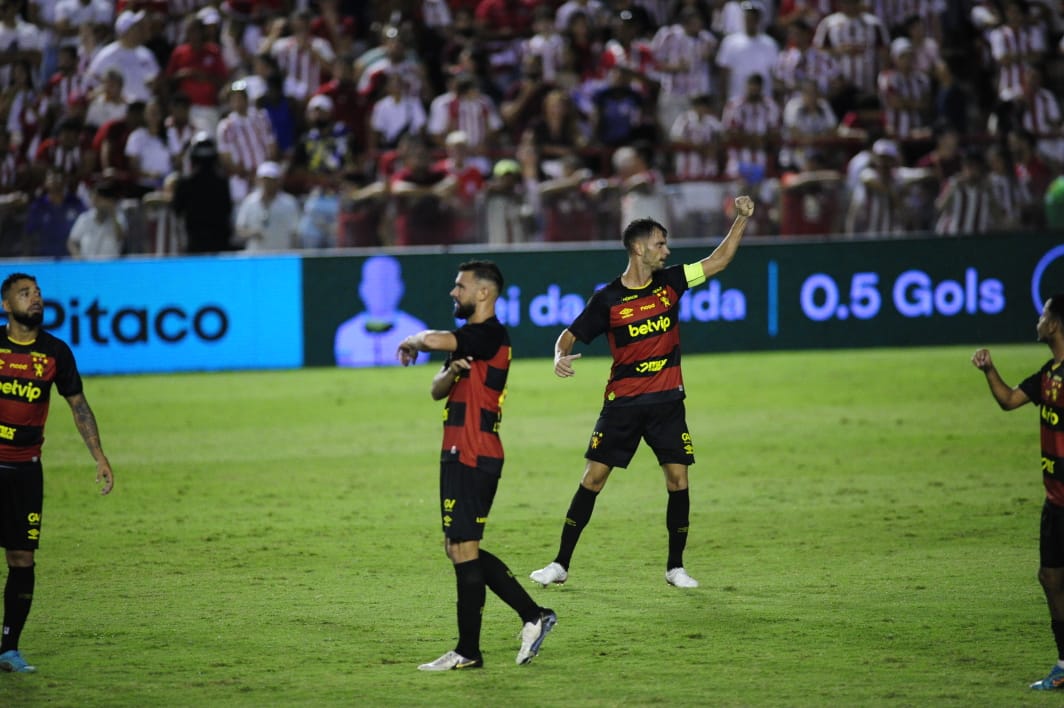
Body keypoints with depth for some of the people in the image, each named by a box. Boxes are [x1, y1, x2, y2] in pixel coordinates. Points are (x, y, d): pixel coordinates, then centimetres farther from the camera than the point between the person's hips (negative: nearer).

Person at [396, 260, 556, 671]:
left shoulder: (489, 335, -13)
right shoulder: (472, 337, 20)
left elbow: (434, 339, -30)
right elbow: (437, 391, 15)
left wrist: (410, 343, -7)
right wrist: (452, 372, -8)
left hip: (472, 459, -11)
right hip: (460, 456, 11)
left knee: (462, 548, -7)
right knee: (458, 548, 12)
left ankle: (468, 652, -2)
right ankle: (532, 616, 13)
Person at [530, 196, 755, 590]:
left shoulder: (669, 283, 3)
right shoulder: (608, 299, -6)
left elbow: (718, 261, 7)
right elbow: (571, 335, 1)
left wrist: (742, 218, -1)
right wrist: (560, 357, -20)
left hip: (667, 401, 2)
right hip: (622, 402, -2)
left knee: (678, 479, -3)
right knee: (593, 478, -3)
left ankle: (675, 567, 10)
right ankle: (560, 564, 3)